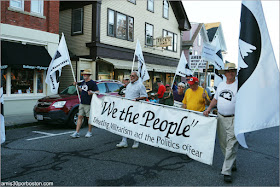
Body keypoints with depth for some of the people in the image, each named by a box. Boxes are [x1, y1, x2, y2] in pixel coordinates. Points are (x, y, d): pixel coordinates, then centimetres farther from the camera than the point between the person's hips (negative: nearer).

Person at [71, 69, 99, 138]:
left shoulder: (92, 83, -9)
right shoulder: (83, 82, 14)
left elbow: (97, 92, -11)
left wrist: (91, 92, -28)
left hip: (88, 104, -7)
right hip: (82, 103, 7)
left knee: (89, 118, 3)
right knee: (80, 117, 5)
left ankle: (89, 132, 16)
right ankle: (77, 132, 8)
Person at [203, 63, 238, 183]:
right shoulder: (221, 85, 12)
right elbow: (215, 99, 22)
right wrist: (209, 109, 11)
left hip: (233, 119, -6)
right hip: (220, 118, 6)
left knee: (231, 146, -7)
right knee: (223, 144, 13)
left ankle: (227, 171, 0)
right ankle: (232, 164, 32)